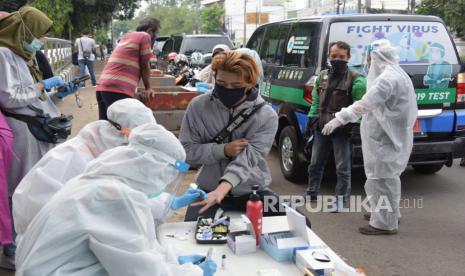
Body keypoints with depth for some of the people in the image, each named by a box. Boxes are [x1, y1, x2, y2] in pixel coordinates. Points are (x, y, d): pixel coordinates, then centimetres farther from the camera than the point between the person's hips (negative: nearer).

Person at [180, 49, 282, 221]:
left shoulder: (266, 115, -12)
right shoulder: (198, 106, -8)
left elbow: (248, 157, -24)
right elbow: (186, 150, -7)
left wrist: (222, 188, -41)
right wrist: (223, 150, -23)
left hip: (252, 191, 0)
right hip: (208, 189, 0)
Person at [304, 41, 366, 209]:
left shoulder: (355, 79, -9)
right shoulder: (322, 76, 10)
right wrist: (312, 118, 12)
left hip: (342, 130, -6)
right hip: (321, 128, 6)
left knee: (343, 167, 2)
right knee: (315, 163, 17)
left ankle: (341, 199, 14)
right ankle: (312, 192, 34)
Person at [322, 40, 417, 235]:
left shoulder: (388, 78, -20)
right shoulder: (396, 74, 16)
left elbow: (365, 104, -30)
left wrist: (339, 119, -31)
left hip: (386, 139, -11)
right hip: (391, 136, 11)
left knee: (381, 179, -5)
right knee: (387, 177, 21)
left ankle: (385, 223, 2)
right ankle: (389, 215, 34)